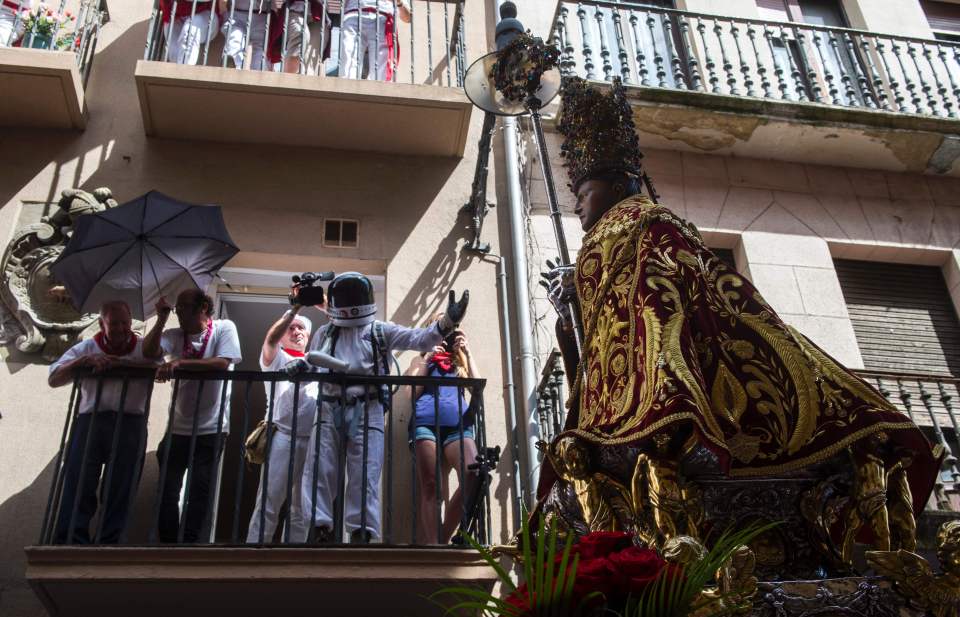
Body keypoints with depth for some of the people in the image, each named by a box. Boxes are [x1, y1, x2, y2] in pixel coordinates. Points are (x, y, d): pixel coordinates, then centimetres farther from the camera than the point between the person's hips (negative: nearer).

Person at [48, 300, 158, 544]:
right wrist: (85, 361, -5)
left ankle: (108, 546, 3)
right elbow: (54, 379, 10)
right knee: (78, 483, -7)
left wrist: (118, 362, -16)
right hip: (90, 420, 1)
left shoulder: (143, 348, 10)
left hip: (129, 422, -1)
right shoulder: (87, 347, 16)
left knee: (120, 488, -2)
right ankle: (69, 543, -6)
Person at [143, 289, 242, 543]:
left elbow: (222, 363, -22)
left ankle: (190, 541, 10)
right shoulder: (175, 335, 5)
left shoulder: (224, 328, -7)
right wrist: (162, 318, -13)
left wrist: (179, 363, -27)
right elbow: (149, 353, -11)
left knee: (200, 490, 0)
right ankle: (168, 541, 17)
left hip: (211, 429, -4)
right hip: (177, 427, 4)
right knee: (166, 488, 5)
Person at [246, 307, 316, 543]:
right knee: (268, 502, -12)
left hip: (314, 439, 4)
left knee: (303, 509, 5)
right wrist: (294, 309, -16)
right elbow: (271, 338, -7)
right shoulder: (276, 358, 12)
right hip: (284, 436, -4)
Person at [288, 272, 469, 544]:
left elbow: (421, 339, -2)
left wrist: (448, 321, -18)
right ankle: (320, 530, 8)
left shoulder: (380, 332, 7)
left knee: (364, 477, -4)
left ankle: (362, 534, 1)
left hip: (367, 412, -3)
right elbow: (311, 363, 29)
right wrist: (299, 366, 3)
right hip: (329, 411, 3)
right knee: (320, 472, 1)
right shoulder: (324, 334, 17)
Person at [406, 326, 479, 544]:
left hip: (458, 426, 1)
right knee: (429, 486, -11)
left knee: (473, 477, -22)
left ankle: (443, 539, -13)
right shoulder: (422, 359, 26)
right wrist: (427, 360, 8)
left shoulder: (460, 363, 31)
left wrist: (468, 354, 13)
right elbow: (413, 394, 12)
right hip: (426, 424, -1)